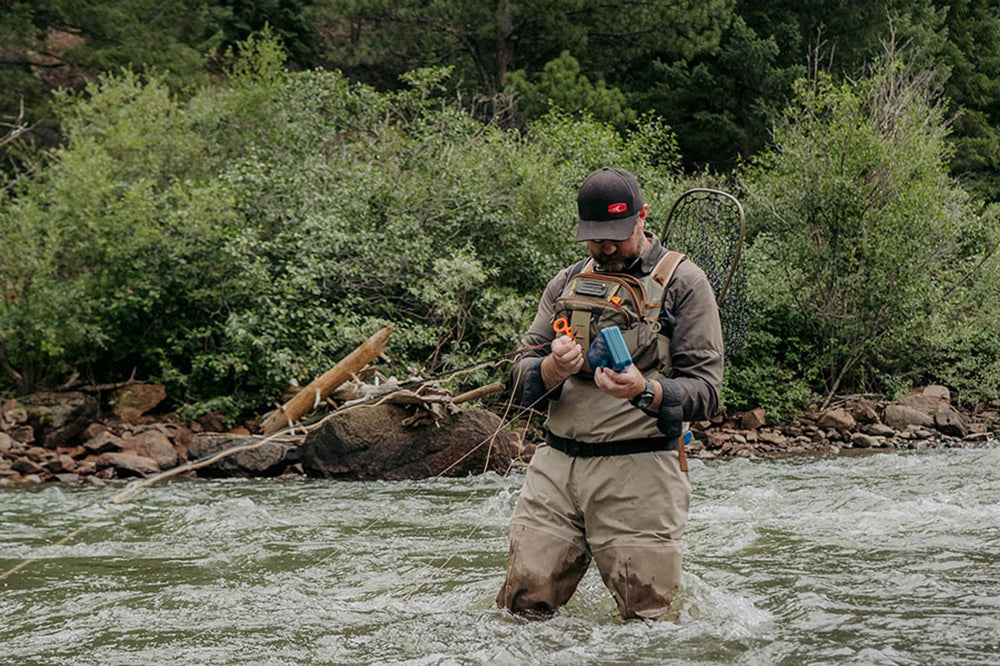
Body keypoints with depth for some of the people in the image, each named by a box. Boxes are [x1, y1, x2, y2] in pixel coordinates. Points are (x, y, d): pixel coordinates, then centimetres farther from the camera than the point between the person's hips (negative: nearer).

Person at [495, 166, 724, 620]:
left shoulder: (683, 283, 1)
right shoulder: (566, 284, 15)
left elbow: (704, 391, -5)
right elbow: (520, 381, 10)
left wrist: (645, 391, -25)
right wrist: (553, 370, -14)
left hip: (639, 471, -4)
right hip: (556, 465, 4)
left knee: (645, 622, 0)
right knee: (523, 609, 1)